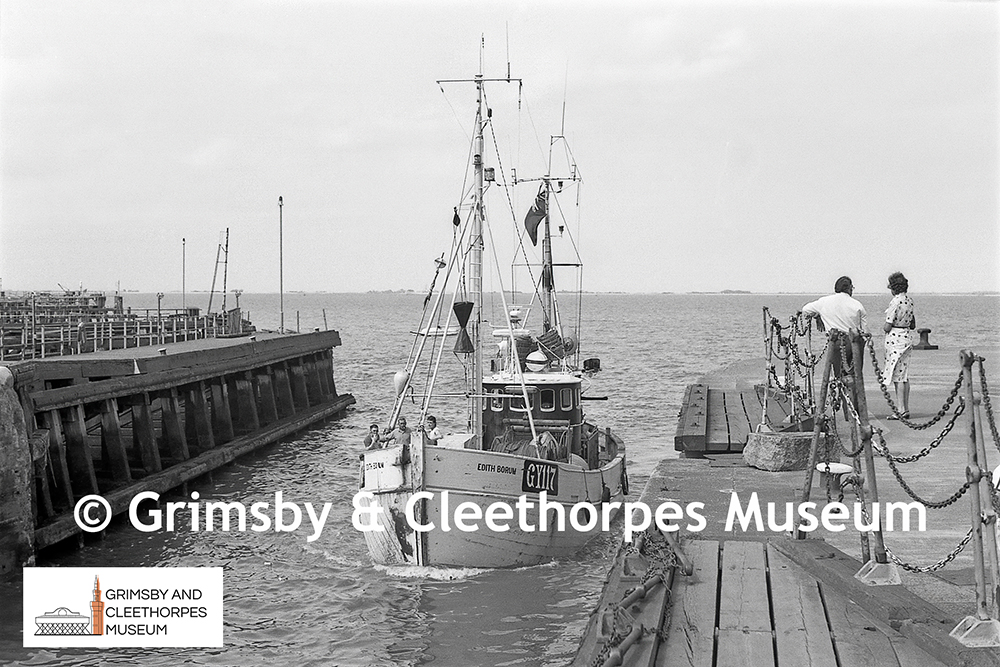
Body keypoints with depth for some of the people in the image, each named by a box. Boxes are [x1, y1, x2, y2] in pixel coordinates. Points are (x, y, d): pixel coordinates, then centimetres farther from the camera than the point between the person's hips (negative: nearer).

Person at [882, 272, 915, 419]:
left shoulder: (895, 302, -16)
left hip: (894, 339, -8)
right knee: (905, 376, 11)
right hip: (907, 339, 8)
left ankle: (901, 410, -5)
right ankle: (906, 409, 13)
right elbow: (913, 325, 17)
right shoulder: (909, 301, 9)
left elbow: (887, 327, -15)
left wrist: (884, 326, 5)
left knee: (898, 377, -5)